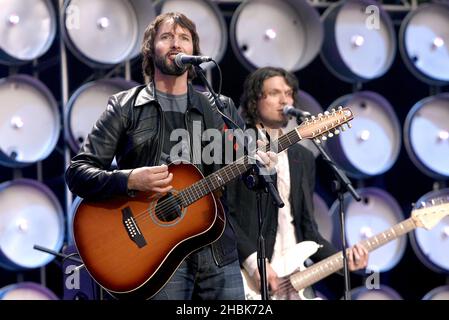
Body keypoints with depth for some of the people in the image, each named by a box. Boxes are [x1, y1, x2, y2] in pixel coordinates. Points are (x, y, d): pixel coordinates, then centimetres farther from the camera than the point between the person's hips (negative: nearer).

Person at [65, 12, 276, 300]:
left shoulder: (221, 108, 12)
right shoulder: (125, 107, 2)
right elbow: (77, 173, -3)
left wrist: (259, 164, -11)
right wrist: (129, 180, -19)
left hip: (219, 253, 3)